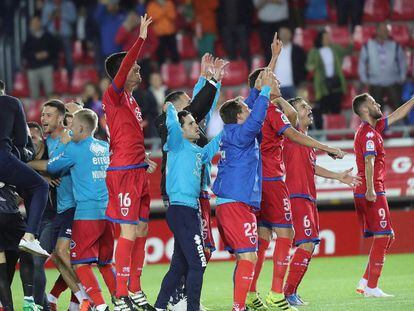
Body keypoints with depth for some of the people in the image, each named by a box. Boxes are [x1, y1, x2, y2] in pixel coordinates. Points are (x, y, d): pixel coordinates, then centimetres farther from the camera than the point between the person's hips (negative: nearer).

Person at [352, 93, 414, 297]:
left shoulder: (374, 128, 17)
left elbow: (397, 115, 27)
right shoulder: (369, 133, -13)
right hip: (372, 193, -10)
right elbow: (369, 161, -24)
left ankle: (365, 281, 13)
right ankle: (371, 288, -8)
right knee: (383, 236, -8)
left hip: (369, 193, 10)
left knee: (387, 237, 14)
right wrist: (370, 190, -33)